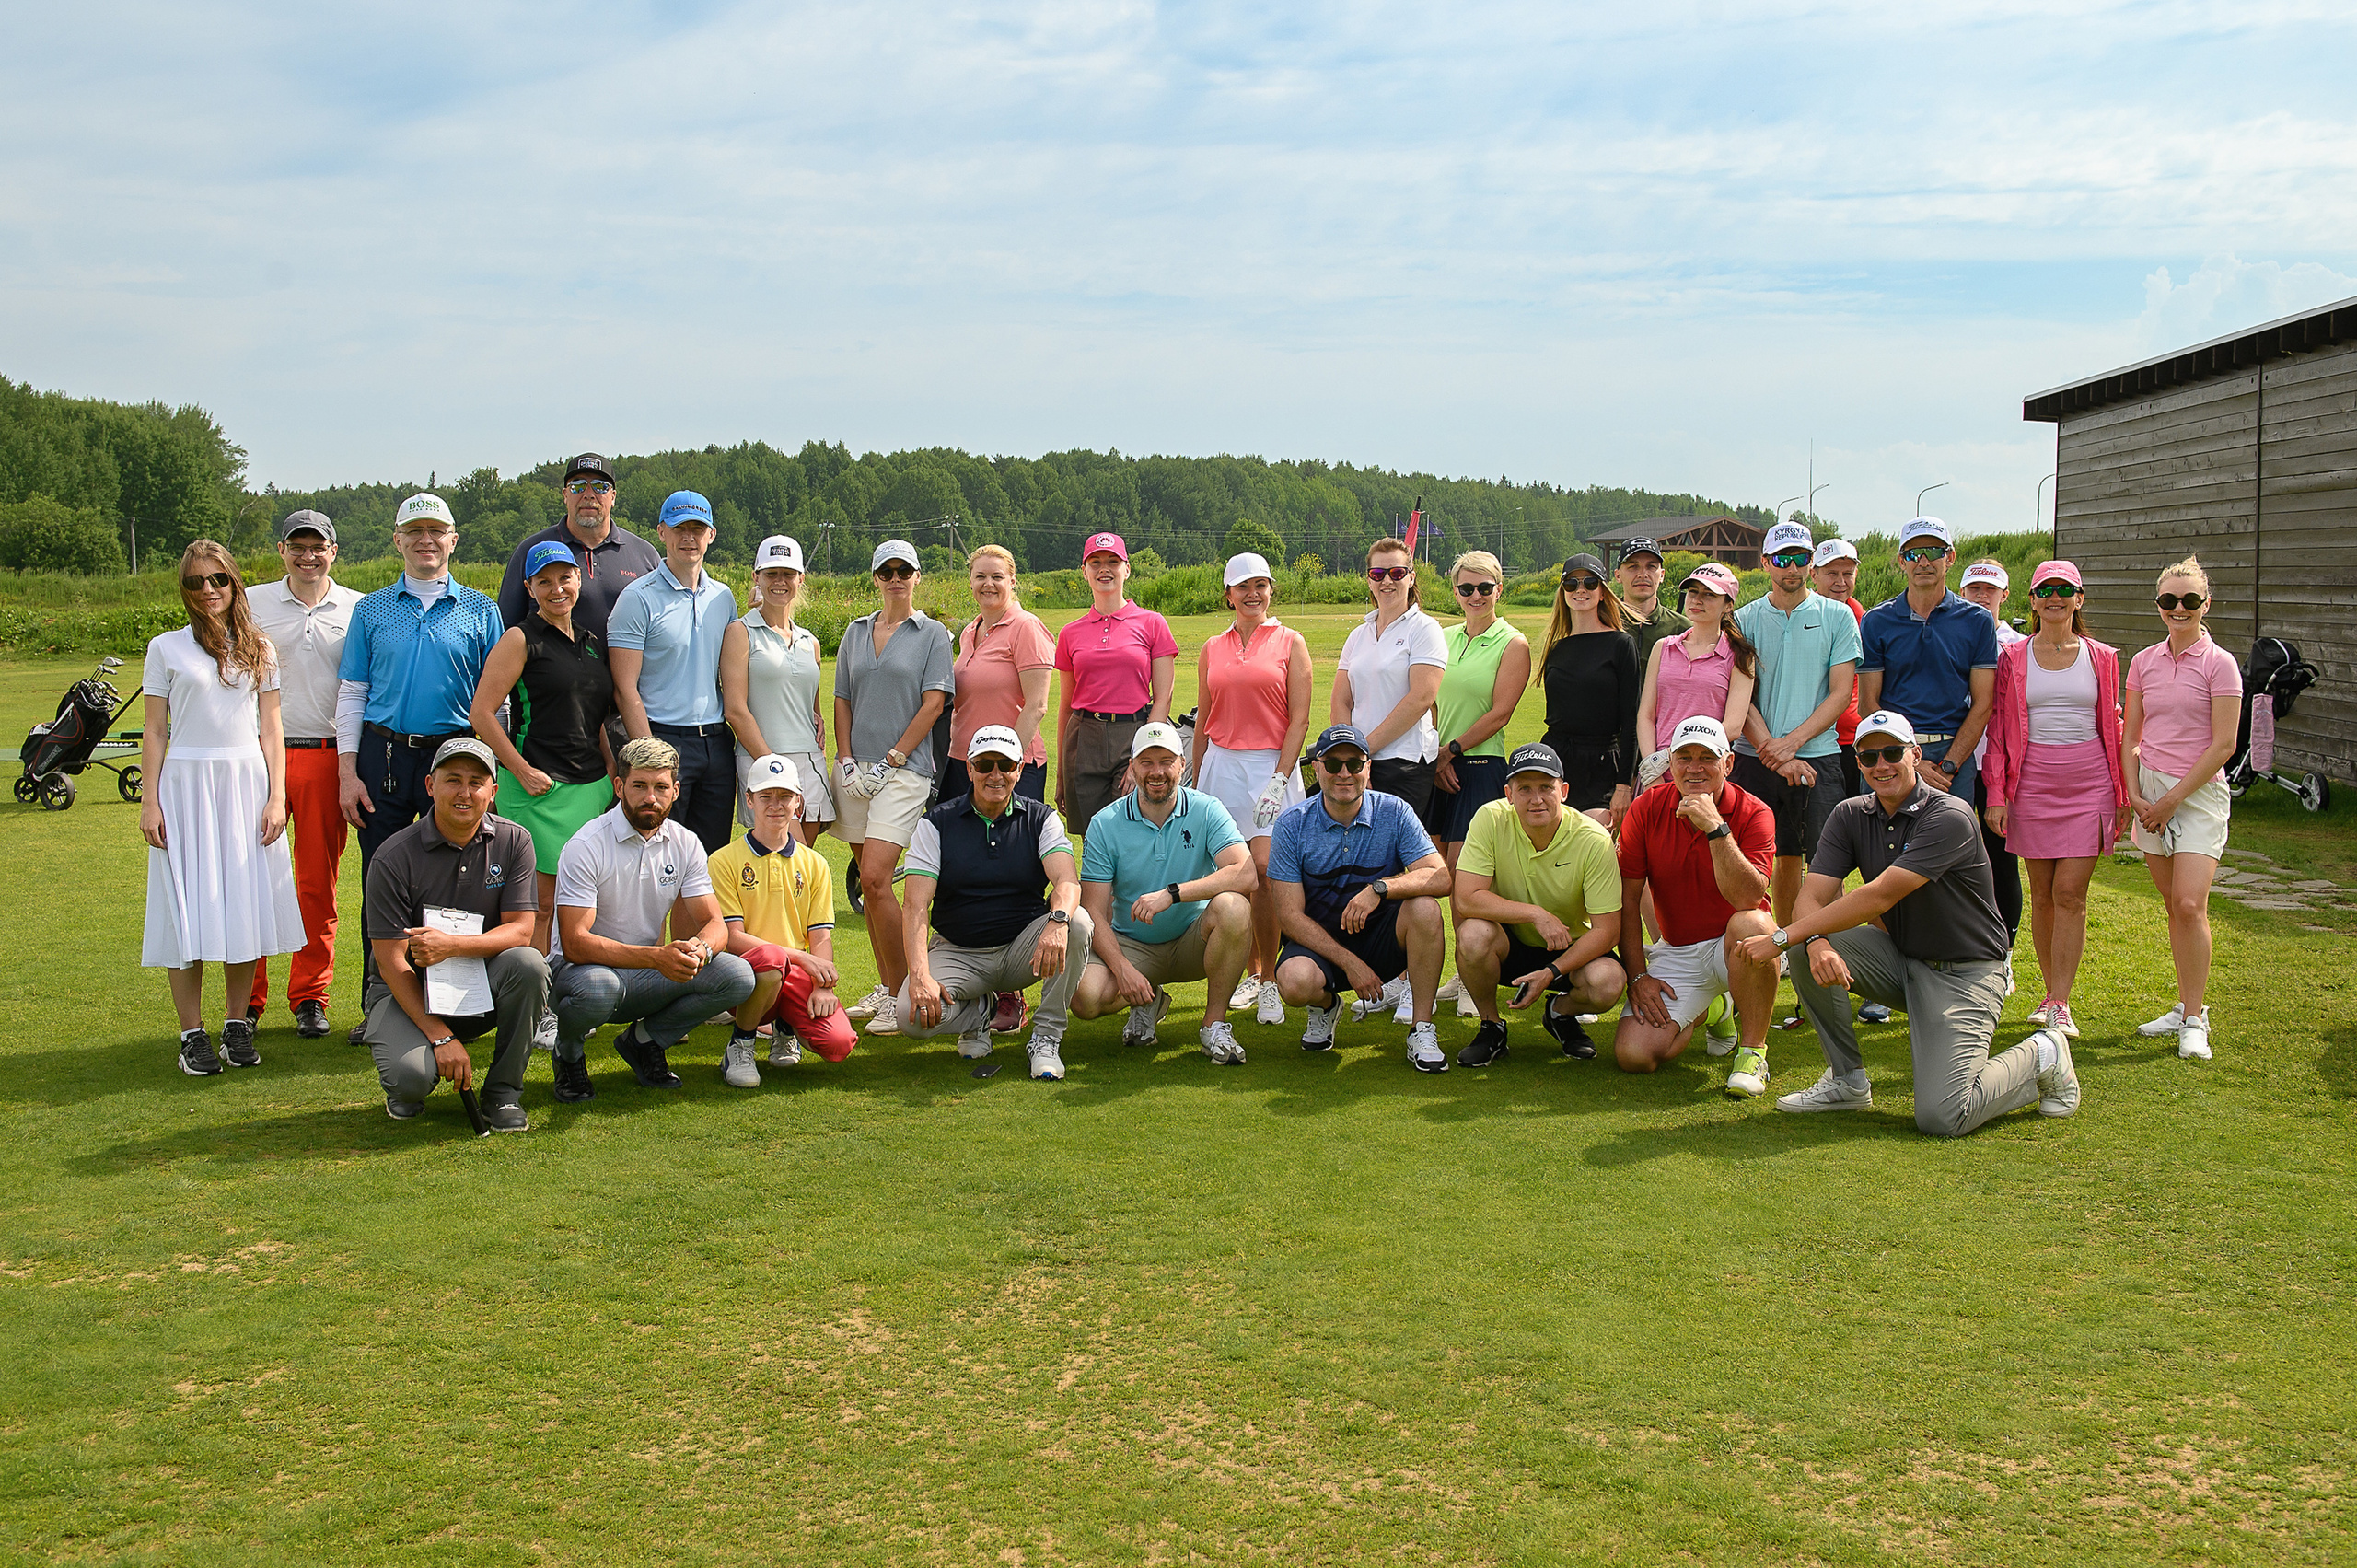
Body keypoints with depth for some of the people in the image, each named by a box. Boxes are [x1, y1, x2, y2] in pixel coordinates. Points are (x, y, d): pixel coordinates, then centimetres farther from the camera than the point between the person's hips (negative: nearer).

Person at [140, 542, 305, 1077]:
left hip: (247, 781, 2)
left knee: (244, 905, 2)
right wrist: (149, 802, -3)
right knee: (189, 909, -3)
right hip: (186, 781, -2)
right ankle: (192, 1032, 4)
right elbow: (154, 732, 4)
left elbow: (270, 731, 8)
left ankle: (237, 1023, 13)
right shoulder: (166, 648, 5)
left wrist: (277, 796, -1)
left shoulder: (259, 650, 10)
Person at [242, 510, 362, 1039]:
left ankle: (310, 997, 14)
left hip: (327, 756, 0)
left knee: (318, 884, 4)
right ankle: (247, 1001, 9)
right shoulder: (252, 604, 8)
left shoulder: (357, 609, 7)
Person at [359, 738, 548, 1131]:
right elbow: (392, 962, -14)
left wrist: (453, 945, -28)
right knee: (411, 1075, -31)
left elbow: (520, 930, -9)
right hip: (407, 989, -2)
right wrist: (440, 1037, -23)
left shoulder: (513, 841, -4)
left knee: (528, 964, -30)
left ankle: (503, 1091, -10)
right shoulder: (394, 857, -13)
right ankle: (405, 1090, 11)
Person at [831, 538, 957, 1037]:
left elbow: (933, 703, -5)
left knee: (874, 878, -16)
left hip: (904, 770, -5)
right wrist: (845, 758, 2)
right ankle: (884, 988, 17)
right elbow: (842, 699, 15)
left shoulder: (933, 634, 2)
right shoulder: (856, 632, 16)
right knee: (869, 881, 8)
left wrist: (892, 758, -10)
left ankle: (903, 996, -9)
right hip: (856, 770, 5)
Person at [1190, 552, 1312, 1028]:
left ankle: (1269, 983, -5)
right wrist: (1195, 784, 13)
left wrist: (1279, 779, -11)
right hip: (1222, 765, 3)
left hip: (1272, 763, -3)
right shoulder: (1213, 649, 13)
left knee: (1262, 870, -14)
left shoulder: (1289, 642, 3)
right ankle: (1250, 973, 17)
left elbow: (1299, 719, -2)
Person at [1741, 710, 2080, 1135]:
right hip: (1898, 958, 6)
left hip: (1963, 973, -6)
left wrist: (1783, 937, -28)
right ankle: (1848, 1080, -2)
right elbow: (1812, 897, -10)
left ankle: (2042, 1057, 9)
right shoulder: (1849, 816, 2)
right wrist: (1815, 943, -35)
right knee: (1809, 951, -22)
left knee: (1942, 1117, -21)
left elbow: (1879, 896, -27)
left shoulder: (1950, 817, -19)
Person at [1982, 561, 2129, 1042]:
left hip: (2088, 784, -1)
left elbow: (2112, 727, 10)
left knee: (2070, 893, -6)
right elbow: (1998, 727, 4)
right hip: (2032, 781, 1)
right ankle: (2051, 992, 17)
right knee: (2042, 893, 5)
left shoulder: (2101, 658, 6)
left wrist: (2122, 793, 7)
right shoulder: (2012, 657, 4)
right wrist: (1995, 793, -3)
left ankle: (2061, 1006, -4)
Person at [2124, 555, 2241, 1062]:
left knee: (2190, 905, -13)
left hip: (2199, 792, -4)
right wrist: (2134, 794, -2)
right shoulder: (2143, 662, 8)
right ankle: (2185, 1006, 17)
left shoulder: (2219, 663, -6)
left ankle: (2195, 1020, -5)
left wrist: (2172, 799, -11)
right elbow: (2130, 736, 12)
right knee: (2172, 905, 8)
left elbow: (2224, 745, -10)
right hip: (2152, 792, 4)